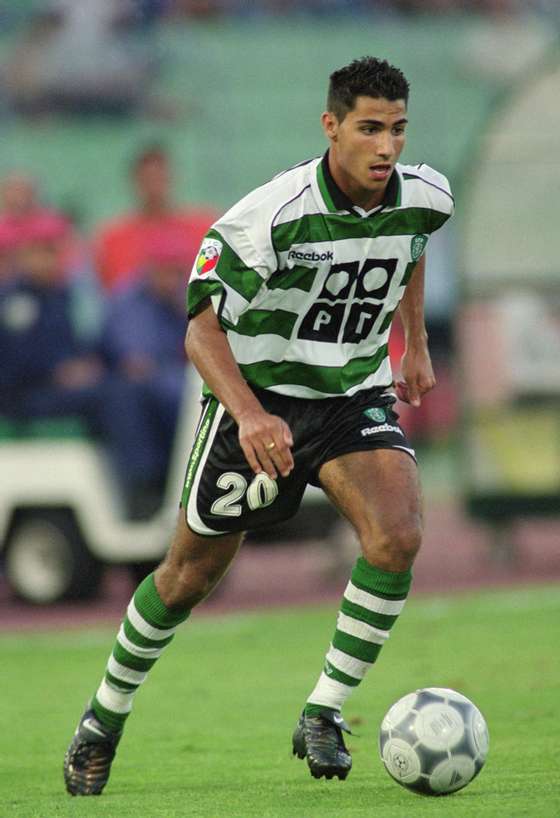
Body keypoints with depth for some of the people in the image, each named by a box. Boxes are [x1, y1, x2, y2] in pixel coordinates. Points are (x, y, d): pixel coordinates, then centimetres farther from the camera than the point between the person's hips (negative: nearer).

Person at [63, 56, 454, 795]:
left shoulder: (425, 198, -10)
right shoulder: (273, 216, -26)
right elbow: (203, 329, -25)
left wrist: (416, 343, 21)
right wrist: (249, 415, -40)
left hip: (355, 395, 3)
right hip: (261, 400, -3)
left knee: (397, 536, -24)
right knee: (191, 574, 8)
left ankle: (323, 714, -10)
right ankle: (103, 721, 31)